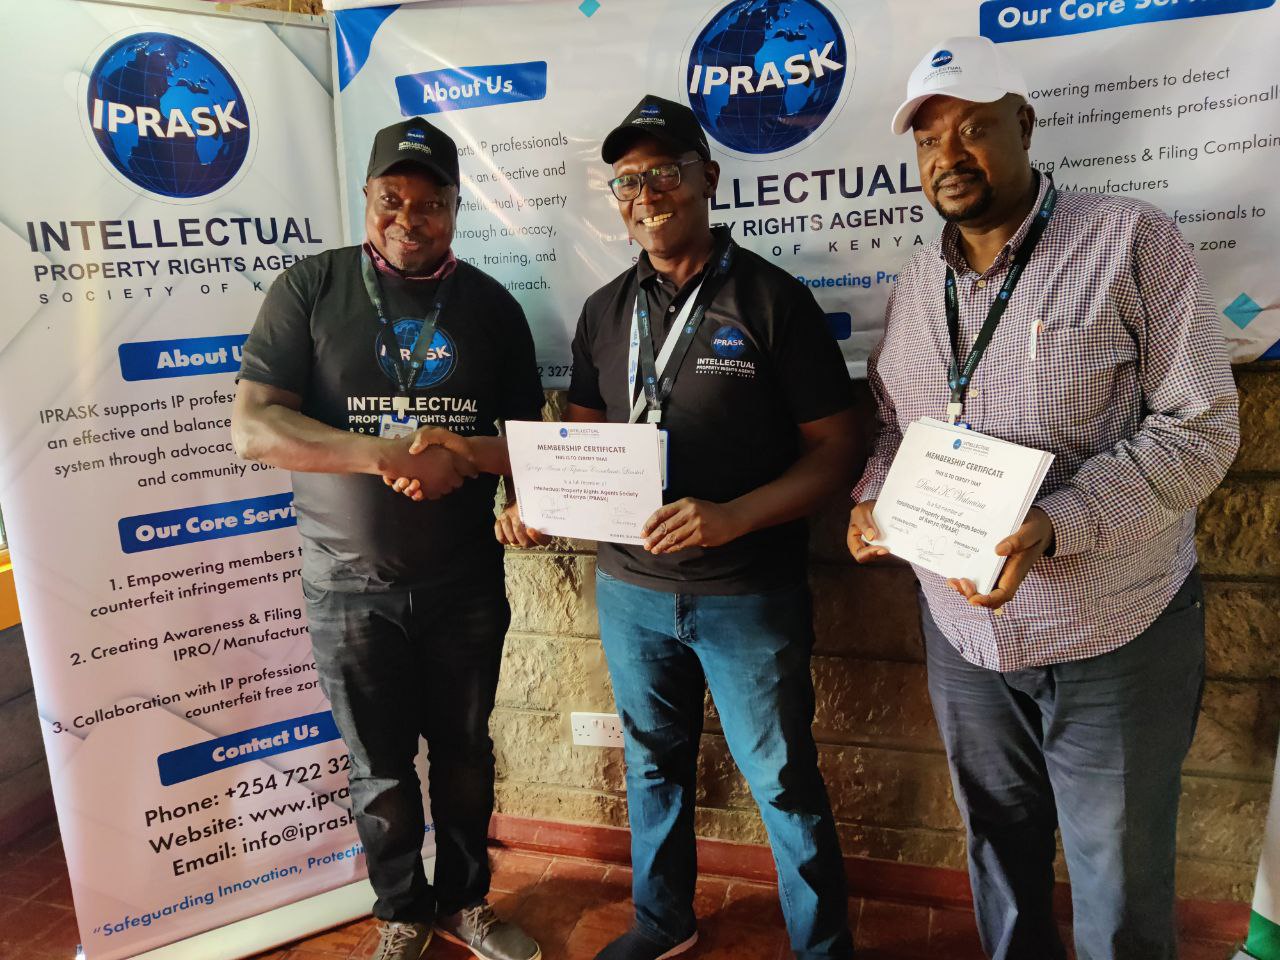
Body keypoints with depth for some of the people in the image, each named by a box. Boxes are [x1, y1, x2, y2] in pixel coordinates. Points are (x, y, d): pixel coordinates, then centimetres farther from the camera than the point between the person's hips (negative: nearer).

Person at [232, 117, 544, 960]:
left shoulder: (491, 305, 3)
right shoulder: (311, 289, -4)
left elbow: (526, 431, 7)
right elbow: (252, 428, -12)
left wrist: (526, 502, -14)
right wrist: (388, 456, -23)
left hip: (467, 582, 2)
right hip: (351, 587, -2)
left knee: (466, 753, 16)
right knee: (382, 769, 13)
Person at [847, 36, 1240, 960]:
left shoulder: (1132, 243, -10)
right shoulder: (918, 284, 6)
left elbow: (1201, 426, -14)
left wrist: (1054, 525, -26)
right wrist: (872, 499, -7)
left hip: (1113, 634, -4)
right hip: (963, 627, 5)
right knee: (1000, 853, 21)